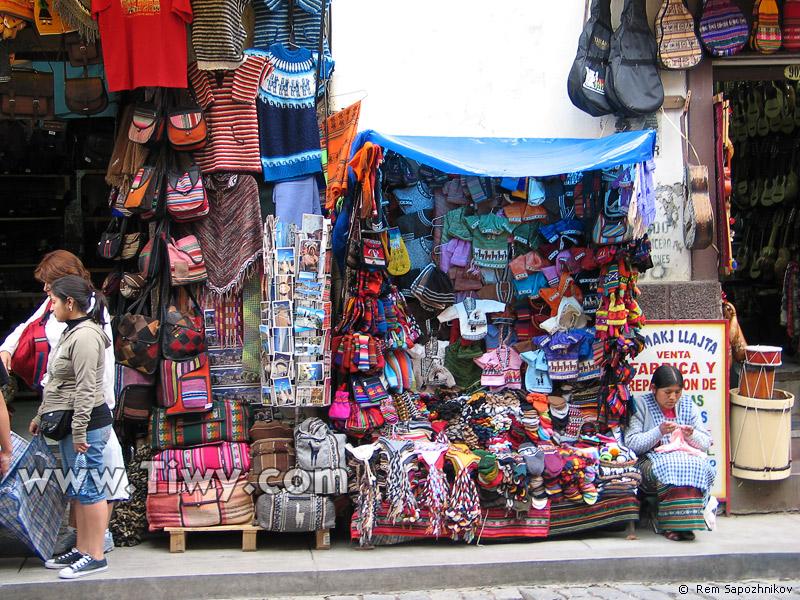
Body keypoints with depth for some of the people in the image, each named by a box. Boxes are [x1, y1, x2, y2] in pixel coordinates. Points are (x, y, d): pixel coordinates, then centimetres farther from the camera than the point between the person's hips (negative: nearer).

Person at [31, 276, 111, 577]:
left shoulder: (85, 337, -17)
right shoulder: (71, 332, 15)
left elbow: (86, 389, -21)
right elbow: (57, 384, 23)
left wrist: (79, 431, -21)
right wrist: (41, 417, 27)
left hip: (87, 423, -10)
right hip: (69, 425, 10)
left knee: (88, 489, -3)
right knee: (77, 490, 15)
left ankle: (96, 556, 4)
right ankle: (82, 550, 25)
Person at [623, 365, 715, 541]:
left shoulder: (688, 405, 12)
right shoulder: (641, 405, 1)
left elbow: (706, 443, 11)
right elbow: (631, 443, -8)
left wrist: (692, 435, -11)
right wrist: (659, 432, -20)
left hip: (687, 456, 3)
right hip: (650, 459, -3)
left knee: (697, 466, -31)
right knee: (668, 467, -36)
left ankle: (685, 523, -26)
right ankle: (670, 524, -28)